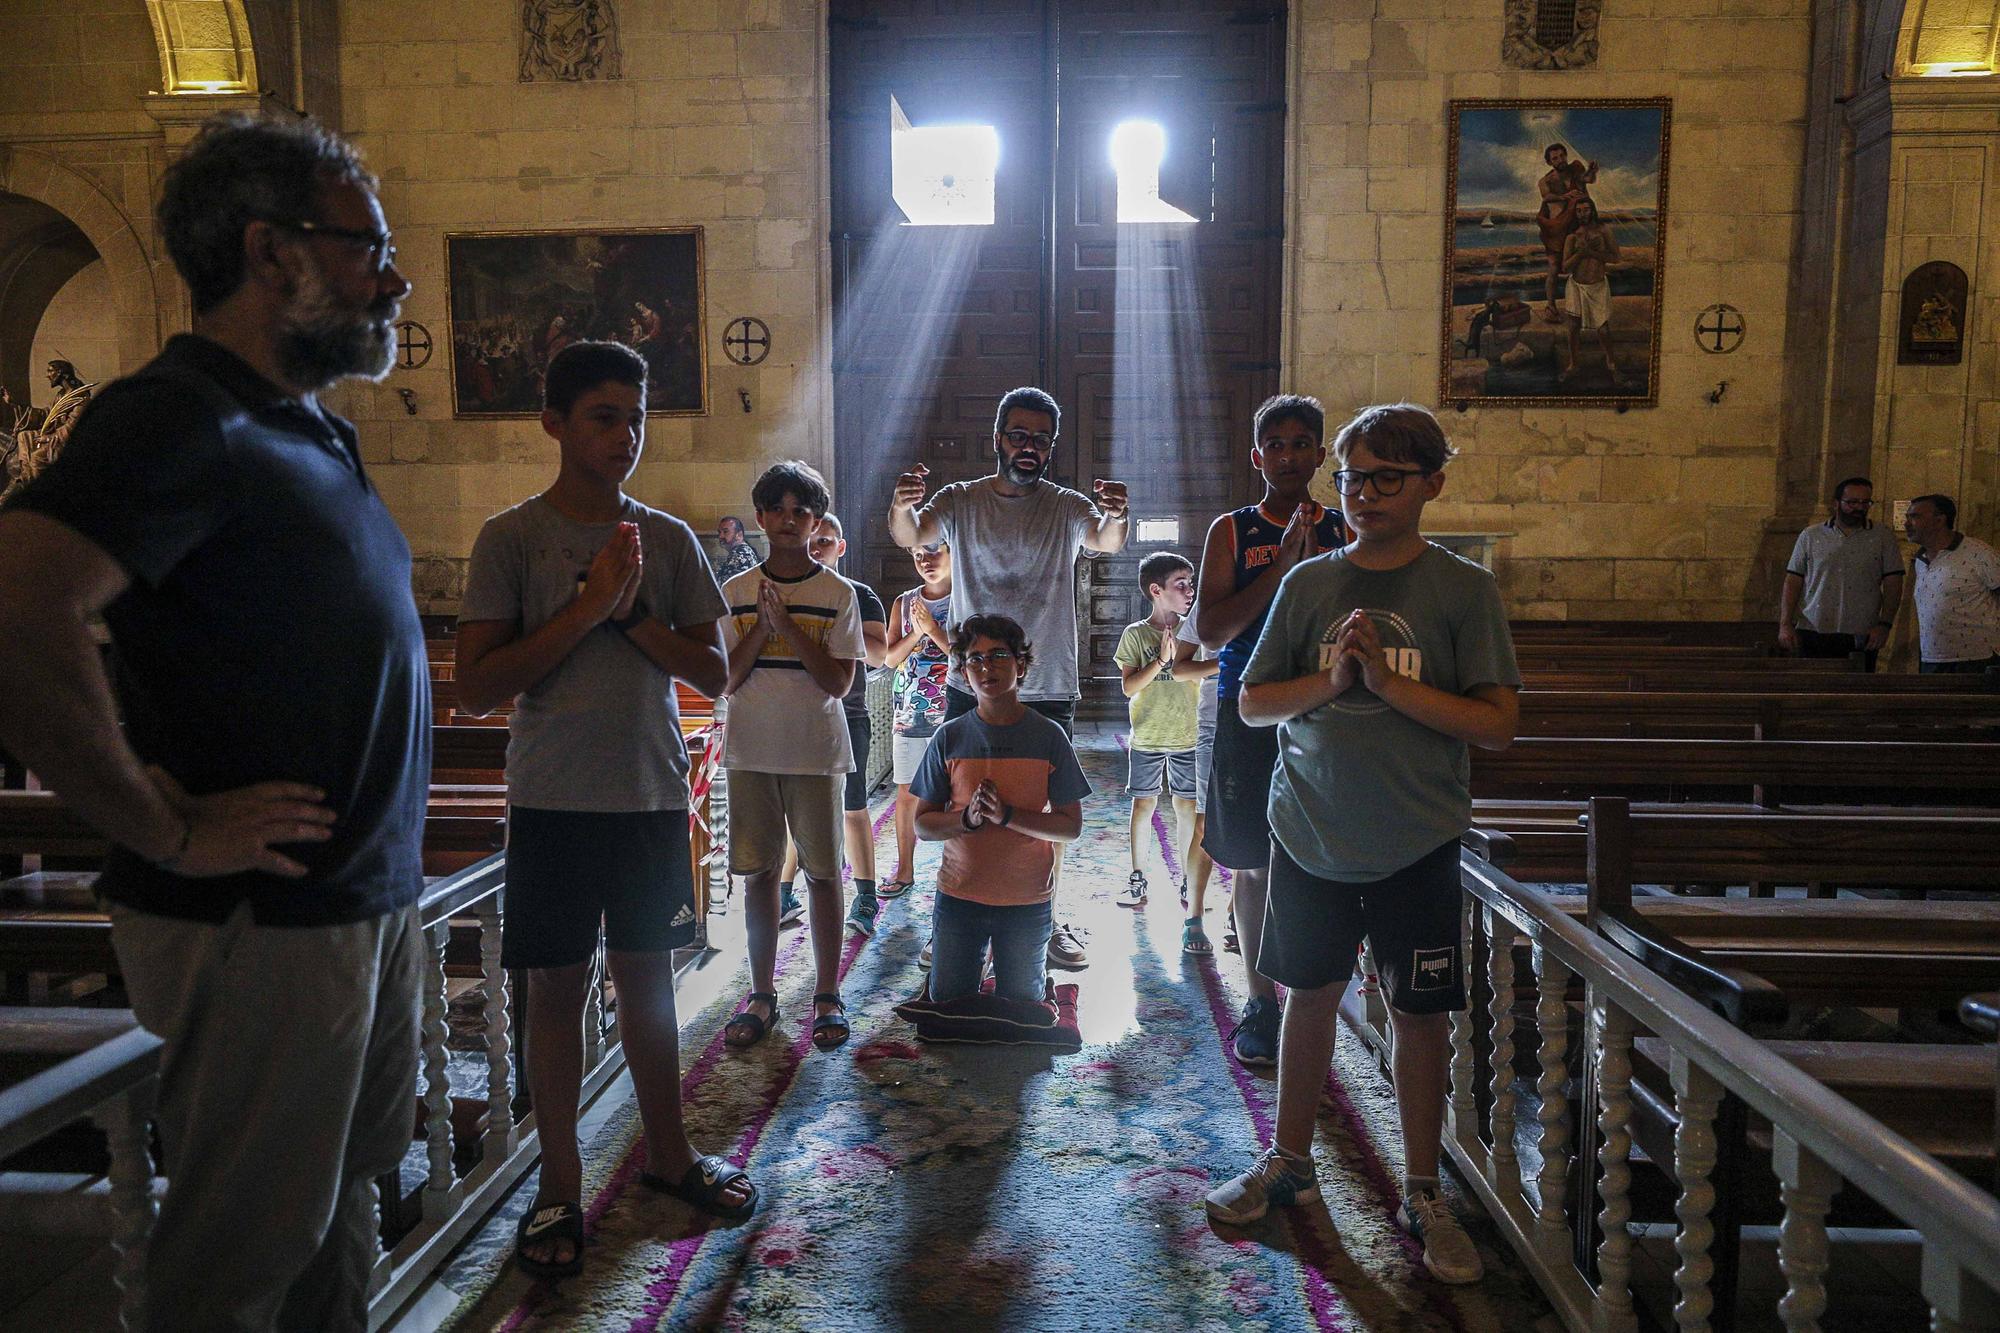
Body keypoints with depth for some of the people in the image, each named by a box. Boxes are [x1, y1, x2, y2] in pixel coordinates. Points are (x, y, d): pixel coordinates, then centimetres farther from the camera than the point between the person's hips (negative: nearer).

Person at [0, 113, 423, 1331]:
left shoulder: (315, 433, 13)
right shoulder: (182, 418, -17)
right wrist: (170, 832, -23)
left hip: (371, 902, 9)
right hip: (265, 922, -9)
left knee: (345, 1198, 23)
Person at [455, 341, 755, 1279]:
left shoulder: (670, 540, 5)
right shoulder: (512, 538, -5)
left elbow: (713, 673, 2)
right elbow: (476, 689, -11)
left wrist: (631, 610, -12)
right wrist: (588, 607, -16)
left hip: (652, 794, 3)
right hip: (554, 798, -2)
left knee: (649, 975, 13)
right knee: (557, 984, 6)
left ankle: (668, 1152, 30)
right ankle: (560, 1184, 21)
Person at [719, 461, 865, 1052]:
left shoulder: (839, 594, -1)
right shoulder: (736, 593, 6)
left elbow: (838, 682, -8)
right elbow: (727, 680, 1)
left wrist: (787, 624, -15)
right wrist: (764, 626, -12)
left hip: (816, 752, -2)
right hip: (752, 752, 2)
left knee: (822, 872, 2)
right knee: (759, 871, 7)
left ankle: (828, 996, 14)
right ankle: (762, 995, 18)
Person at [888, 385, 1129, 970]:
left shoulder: (1066, 507, -1)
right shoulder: (961, 501, 0)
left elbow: (1105, 542, -21)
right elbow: (913, 535, -19)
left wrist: (1116, 519, -45)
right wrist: (901, 509, -43)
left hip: (1049, 688, 0)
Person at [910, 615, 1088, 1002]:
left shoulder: (1048, 736, -5)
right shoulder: (950, 737, -3)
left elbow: (1071, 826, -6)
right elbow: (922, 825, 0)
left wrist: (1007, 815, -20)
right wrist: (967, 818, -20)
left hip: (1028, 901, -1)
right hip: (959, 896, 1)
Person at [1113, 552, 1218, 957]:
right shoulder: (1135, 634, -3)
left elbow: (1182, 670, -9)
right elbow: (1129, 687, -10)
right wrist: (1162, 659, -19)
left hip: (1187, 735, 1)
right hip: (1147, 737, -1)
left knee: (1187, 807, 2)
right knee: (1143, 804, 6)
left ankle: (1189, 884, 11)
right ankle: (1137, 877, 17)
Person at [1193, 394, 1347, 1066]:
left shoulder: (1344, 534, 8)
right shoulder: (1231, 532, 6)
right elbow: (1210, 632, -5)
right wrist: (1280, 568, -12)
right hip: (1247, 713, 0)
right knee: (1252, 865, 5)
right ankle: (1260, 1003, 18)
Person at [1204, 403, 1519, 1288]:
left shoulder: (1463, 589, -5)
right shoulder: (1309, 582, 2)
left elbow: (1498, 724, -10)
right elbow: (1252, 704, 4)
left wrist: (1391, 681, -18)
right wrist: (1329, 681, -13)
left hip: (1416, 846, -2)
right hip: (1310, 835, 2)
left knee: (1420, 1013, 7)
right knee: (1309, 994, 14)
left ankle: (1422, 1196, 24)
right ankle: (1289, 1163, 32)